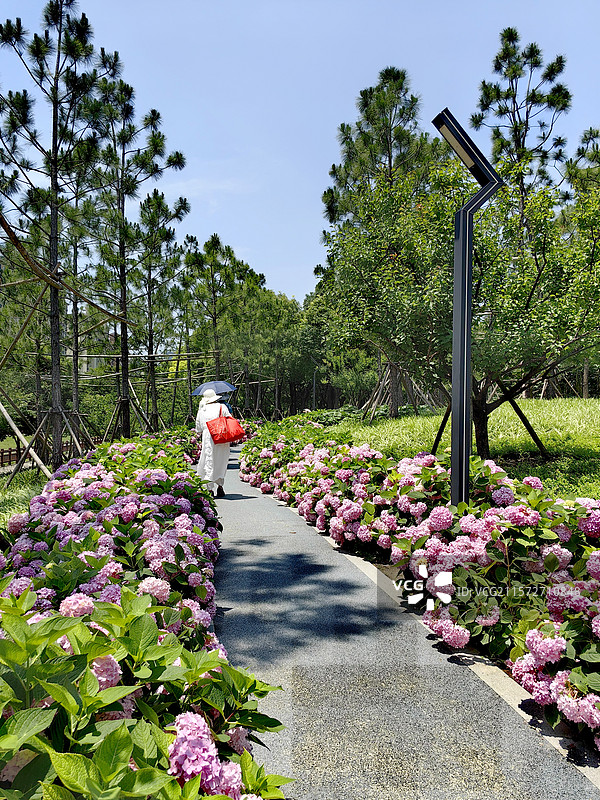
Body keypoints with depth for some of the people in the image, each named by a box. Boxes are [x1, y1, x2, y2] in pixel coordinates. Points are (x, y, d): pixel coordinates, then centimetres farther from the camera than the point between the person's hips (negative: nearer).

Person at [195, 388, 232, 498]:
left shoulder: (201, 411, 7)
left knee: (209, 464, 3)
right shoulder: (222, 407, 2)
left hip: (208, 440, 0)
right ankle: (219, 485, 6)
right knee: (221, 463, 13)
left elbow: (198, 430, 14)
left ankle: (211, 489, -5)